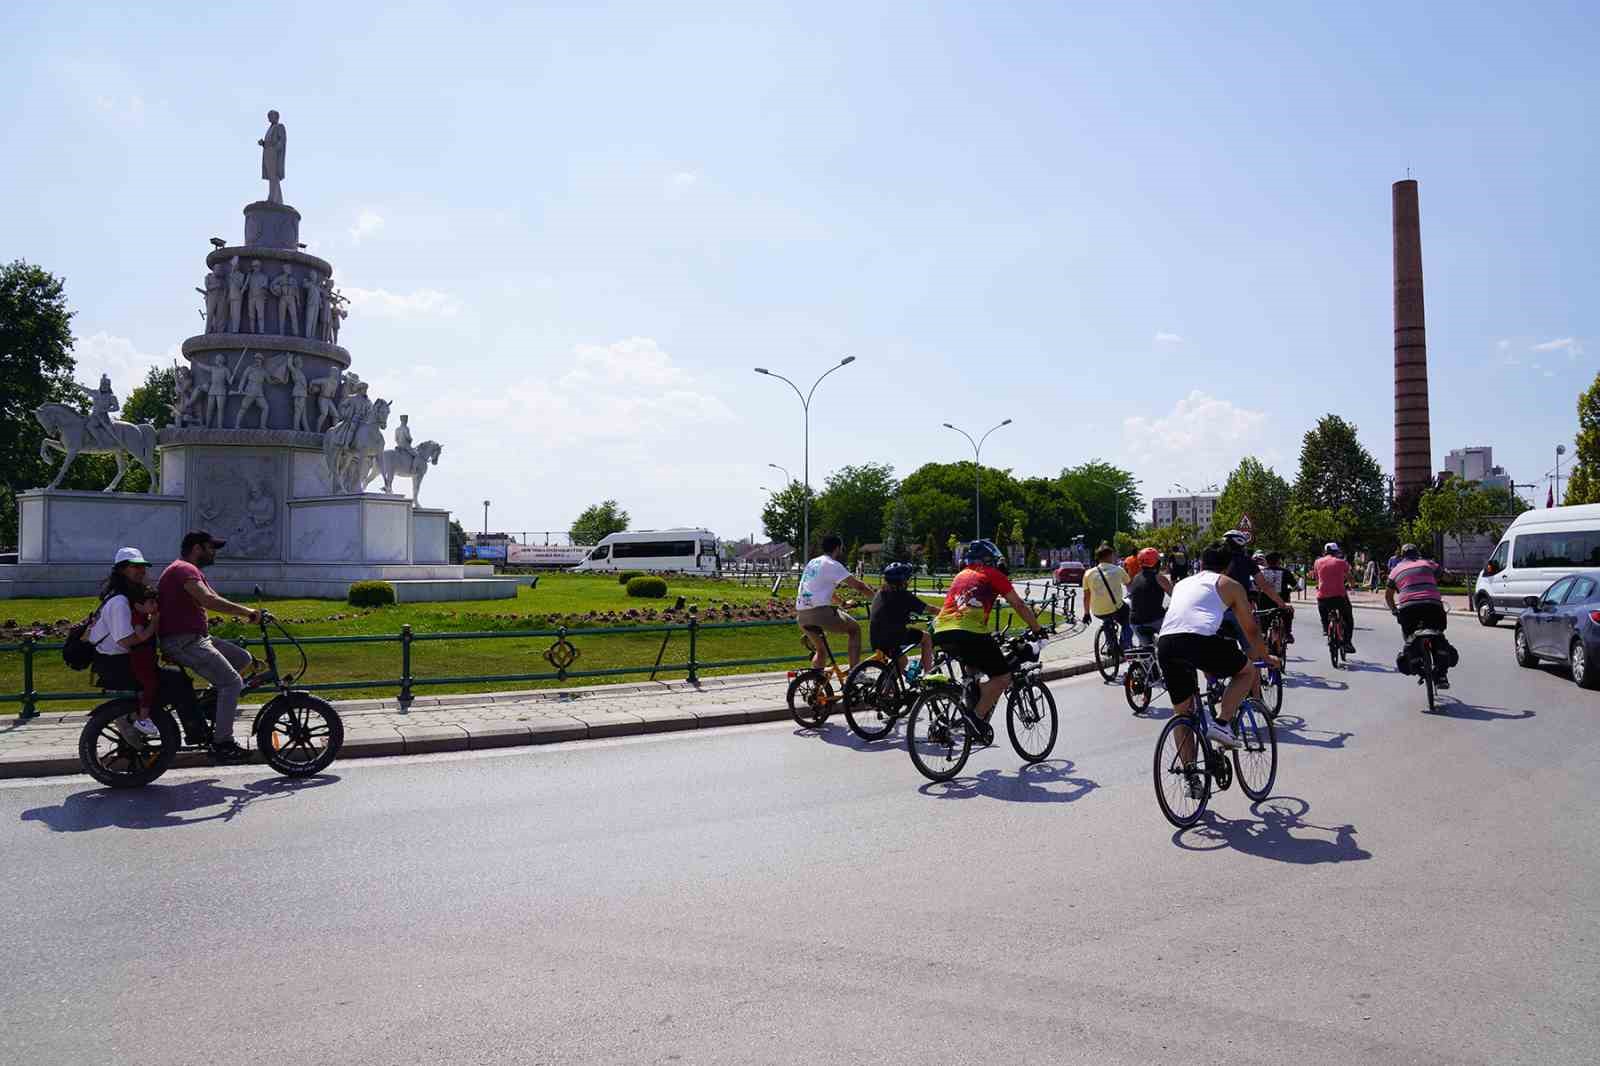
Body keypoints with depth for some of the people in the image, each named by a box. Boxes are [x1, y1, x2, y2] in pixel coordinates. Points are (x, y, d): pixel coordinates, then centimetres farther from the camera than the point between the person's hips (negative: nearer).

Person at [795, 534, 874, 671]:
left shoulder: (812, 563, 22)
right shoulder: (832, 565, -4)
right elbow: (858, 585, -7)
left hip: (801, 616, 8)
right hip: (819, 612, -8)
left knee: (820, 651, 25)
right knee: (855, 628, 11)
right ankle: (854, 672, 4)